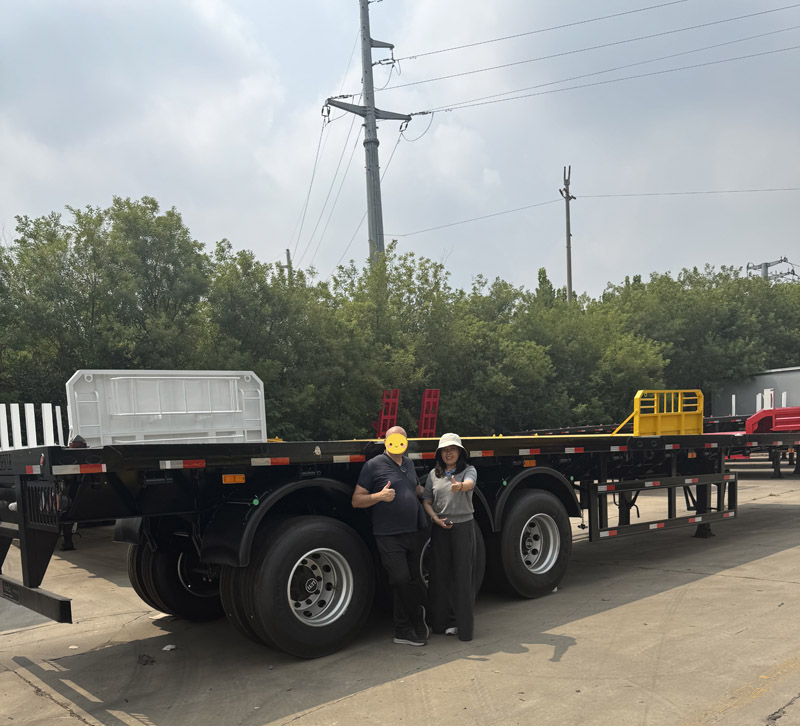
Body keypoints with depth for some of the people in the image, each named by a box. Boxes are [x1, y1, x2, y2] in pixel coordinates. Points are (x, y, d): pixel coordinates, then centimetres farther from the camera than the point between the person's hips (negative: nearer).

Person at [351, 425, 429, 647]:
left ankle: (404, 631, 22)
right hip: (389, 536, -6)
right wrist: (379, 496, -22)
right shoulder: (373, 465, -5)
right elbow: (356, 500, -6)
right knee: (402, 582, -7)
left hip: (414, 533, 6)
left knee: (413, 582, 10)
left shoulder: (408, 463, 15)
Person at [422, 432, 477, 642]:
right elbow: (427, 500, 11)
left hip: (463, 527, -3)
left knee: (463, 575, -2)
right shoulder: (434, 474, 10)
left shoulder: (468, 470, -1)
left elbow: (470, 483, -24)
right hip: (440, 529, 3)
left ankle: (464, 627, 5)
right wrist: (435, 518, -7)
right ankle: (443, 622, 19)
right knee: (440, 575, 7)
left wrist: (460, 486, -48)